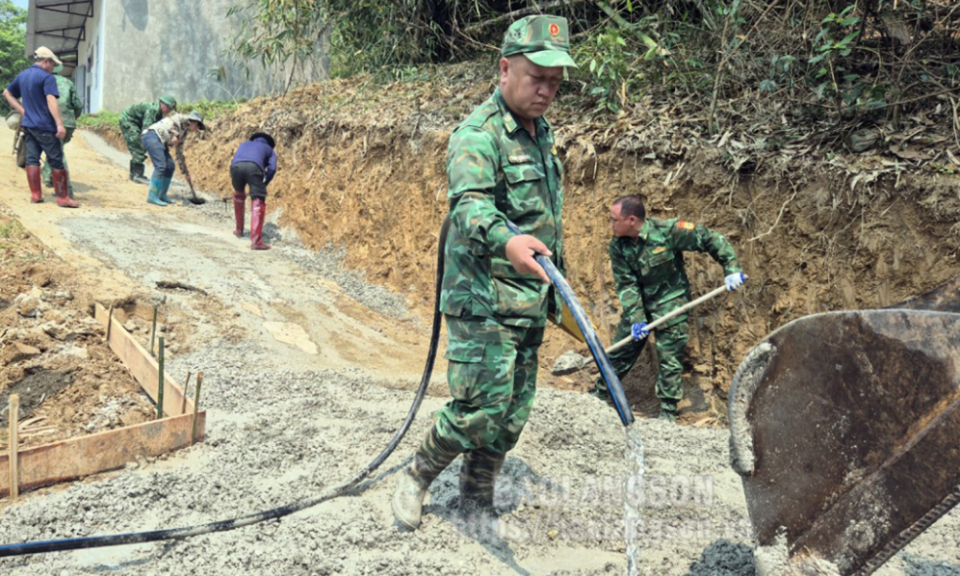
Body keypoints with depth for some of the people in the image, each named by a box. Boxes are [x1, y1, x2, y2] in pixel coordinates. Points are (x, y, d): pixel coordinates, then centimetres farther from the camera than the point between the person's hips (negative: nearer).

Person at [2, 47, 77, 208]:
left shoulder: (22, 76, 13)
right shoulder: (47, 77, -11)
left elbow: (7, 93, 23)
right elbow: (51, 101, -23)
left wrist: (21, 110, 15)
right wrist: (60, 124, -28)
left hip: (28, 125, 7)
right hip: (45, 126, -7)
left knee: (32, 159, 9)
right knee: (56, 161, -2)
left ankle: (35, 194, 10)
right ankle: (62, 197, -1)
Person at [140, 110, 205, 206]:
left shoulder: (183, 133, 23)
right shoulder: (182, 118, 0)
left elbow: (179, 154, 25)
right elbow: (172, 120, -24)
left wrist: (186, 173, 24)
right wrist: (175, 135, -24)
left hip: (160, 142, 10)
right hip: (152, 135, -10)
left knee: (170, 166, 6)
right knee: (160, 166, -18)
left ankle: (162, 195, 15)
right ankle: (152, 196, -17)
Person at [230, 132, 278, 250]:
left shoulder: (245, 144, 43)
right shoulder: (270, 150, 34)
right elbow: (272, 168, 14)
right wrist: (263, 185, 23)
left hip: (236, 166, 3)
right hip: (253, 167, -3)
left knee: (238, 195, 31)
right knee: (258, 204, -5)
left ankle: (239, 230, 38)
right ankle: (255, 240, -20)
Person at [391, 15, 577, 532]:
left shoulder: (541, 134, 15)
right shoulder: (477, 135, -14)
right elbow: (469, 203, -33)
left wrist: (555, 283, 25)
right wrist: (505, 240, -53)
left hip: (529, 307, 8)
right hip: (483, 302, -8)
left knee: (512, 415, 11)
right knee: (478, 410, -7)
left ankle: (477, 504, 27)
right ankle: (417, 477, 18)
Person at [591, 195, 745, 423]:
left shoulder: (668, 231, -22)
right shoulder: (617, 246, -9)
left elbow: (711, 240, -13)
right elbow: (626, 285, -10)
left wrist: (732, 269, -18)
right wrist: (635, 318, -20)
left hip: (669, 303, -4)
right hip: (637, 304, 4)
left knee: (669, 360, -3)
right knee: (620, 353, 10)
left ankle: (667, 414, 7)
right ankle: (598, 396, 27)